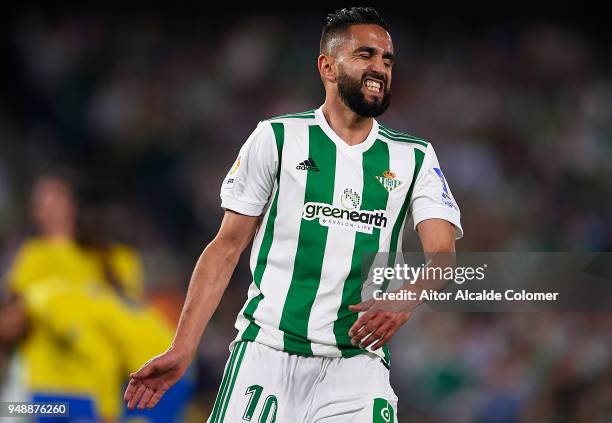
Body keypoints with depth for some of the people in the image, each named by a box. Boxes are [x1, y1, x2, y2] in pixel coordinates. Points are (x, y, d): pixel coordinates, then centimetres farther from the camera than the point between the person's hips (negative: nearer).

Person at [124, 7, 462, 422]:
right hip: (268, 353, -1)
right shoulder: (277, 138, 5)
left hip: (357, 366, 1)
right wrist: (181, 350, -1)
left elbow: (442, 253, -4)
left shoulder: (415, 158, 9)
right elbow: (228, 247, 6)